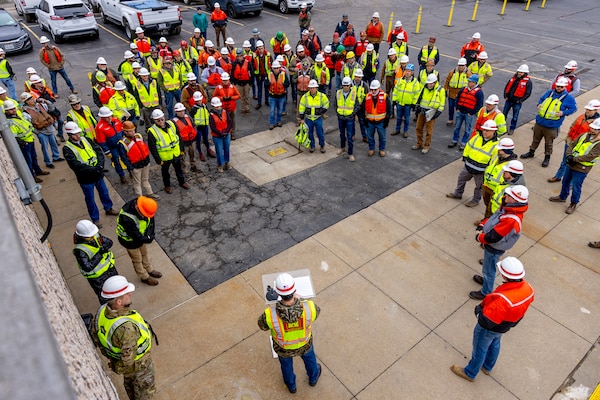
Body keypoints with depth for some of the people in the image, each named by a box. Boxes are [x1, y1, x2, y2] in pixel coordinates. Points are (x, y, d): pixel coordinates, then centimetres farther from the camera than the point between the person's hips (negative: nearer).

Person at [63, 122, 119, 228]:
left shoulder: (85, 140, 1)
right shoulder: (67, 149, -15)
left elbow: (99, 150, -5)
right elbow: (76, 165, -24)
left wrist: (100, 165, -21)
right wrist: (94, 169, -28)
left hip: (98, 174, 5)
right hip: (85, 179, -5)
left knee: (104, 192, 23)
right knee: (90, 199, 11)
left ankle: (108, 208, 48)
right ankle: (95, 218, 29)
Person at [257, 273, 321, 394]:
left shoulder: (270, 314, -43)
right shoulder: (309, 307, -42)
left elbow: (262, 324, -17)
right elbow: (315, 311, -14)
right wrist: (300, 299, -1)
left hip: (282, 347, 0)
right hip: (303, 343, 0)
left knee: (286, 362, 36)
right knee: (309, 356, 37)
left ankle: (291, 385, 66)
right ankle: (313, 377, 68)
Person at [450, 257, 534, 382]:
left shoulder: (503, 300, -47)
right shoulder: (528, 289, -22)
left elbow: (485, 322, -36)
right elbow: (518, 310, -1)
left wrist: (478, 310, -16)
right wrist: (511, 323, 14)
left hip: (489, 329, -7)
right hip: (505, 326, 7)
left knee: (480, 349, 19)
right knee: (494, 344, 33)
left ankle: (470, 373, 46)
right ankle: (487, 367, 60)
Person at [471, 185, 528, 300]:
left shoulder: (511, 219, -37)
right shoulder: (508, 208, -9)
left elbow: (492, 237, -33)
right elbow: (492, 218, 7)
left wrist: (479, 237, -16)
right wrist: (481, 226, -6)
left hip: (494, 249, -8)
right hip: (491, 245, 8)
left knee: (489, 269, 13)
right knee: (487, 265, 32)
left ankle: (485, 293, 35)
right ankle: (486, 279, 58)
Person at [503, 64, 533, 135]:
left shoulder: (528, 82, -10)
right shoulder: (513, 78, 3)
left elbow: (528, 93, -11)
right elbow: (507, 87, 11)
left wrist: (520, 100, -16)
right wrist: (505, 96, 1)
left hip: (517, 102, -4)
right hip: (508, 100, 4)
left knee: (515, 117, 8)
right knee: (504, 113, 14)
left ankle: (512, 128, 22)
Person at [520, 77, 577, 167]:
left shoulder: (568, 98, -8)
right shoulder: (549, 92, 5)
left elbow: (574, 108, -2)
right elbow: (541, 99, 21)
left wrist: (563, 113, -17)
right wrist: (539, 104, 1)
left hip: (552, 126, -4)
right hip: (539, 122, 4)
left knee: (549, 143, 9)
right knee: (536, 139, 20)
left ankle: (547, 158, 25)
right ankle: (531, 152, 39)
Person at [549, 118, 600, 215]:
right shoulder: (585, 135, 3)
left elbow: (590, 157, -25)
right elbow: (572, 144, 4)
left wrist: (574, 159, -24)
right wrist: (569, 155, -13)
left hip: (581, 170, -7)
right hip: (571, 164, 7)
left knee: (576, 188, 5)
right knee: (565, 182, 23)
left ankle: (573, 204, 25)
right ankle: (562, 197, 44)